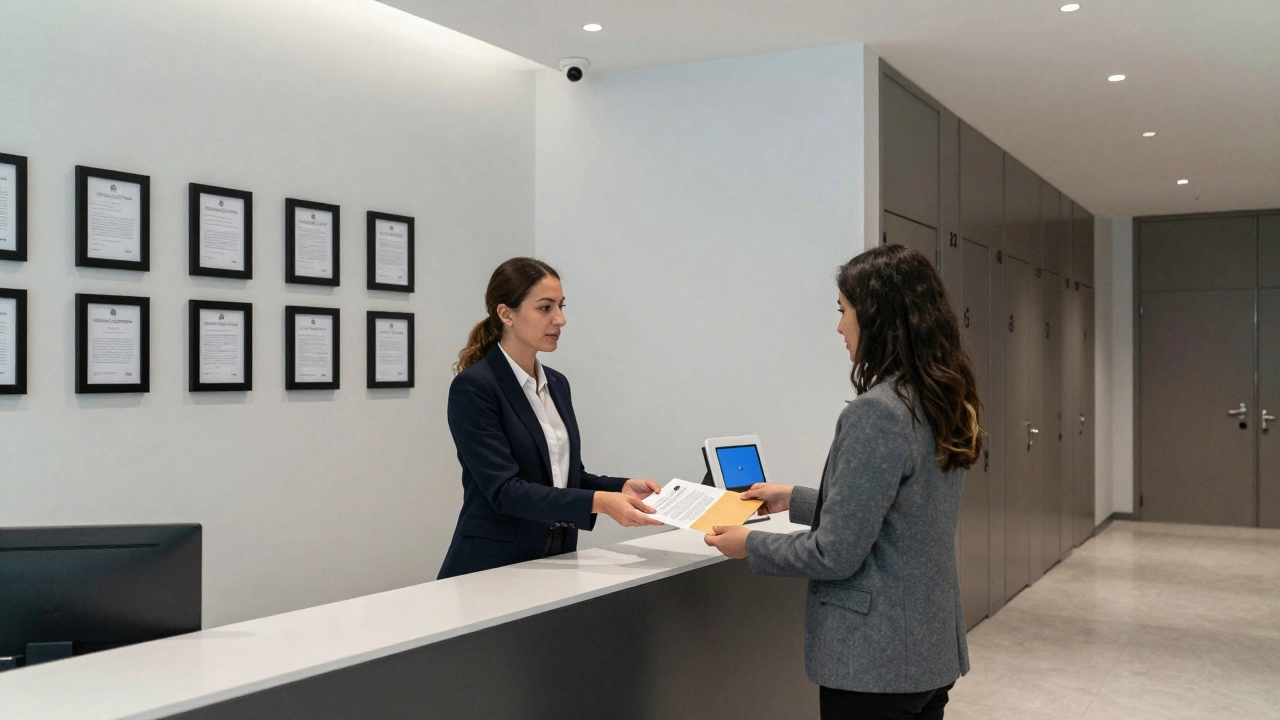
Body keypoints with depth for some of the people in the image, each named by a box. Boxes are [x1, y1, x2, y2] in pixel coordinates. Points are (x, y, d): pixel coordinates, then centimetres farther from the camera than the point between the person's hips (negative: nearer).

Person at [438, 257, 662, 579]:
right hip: (492, 567, -6)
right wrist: (599, 502, -28)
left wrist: (622, 487, -3)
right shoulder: (473, 387, -14)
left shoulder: (557, 384, 9)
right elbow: (504, 489, -21)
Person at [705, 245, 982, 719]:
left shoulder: (877, 413, -23)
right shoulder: (943, 404, 5)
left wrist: (751, 546, -5)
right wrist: (794, 500, 20)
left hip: (875, 660, -9)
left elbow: (836, 554, -20)